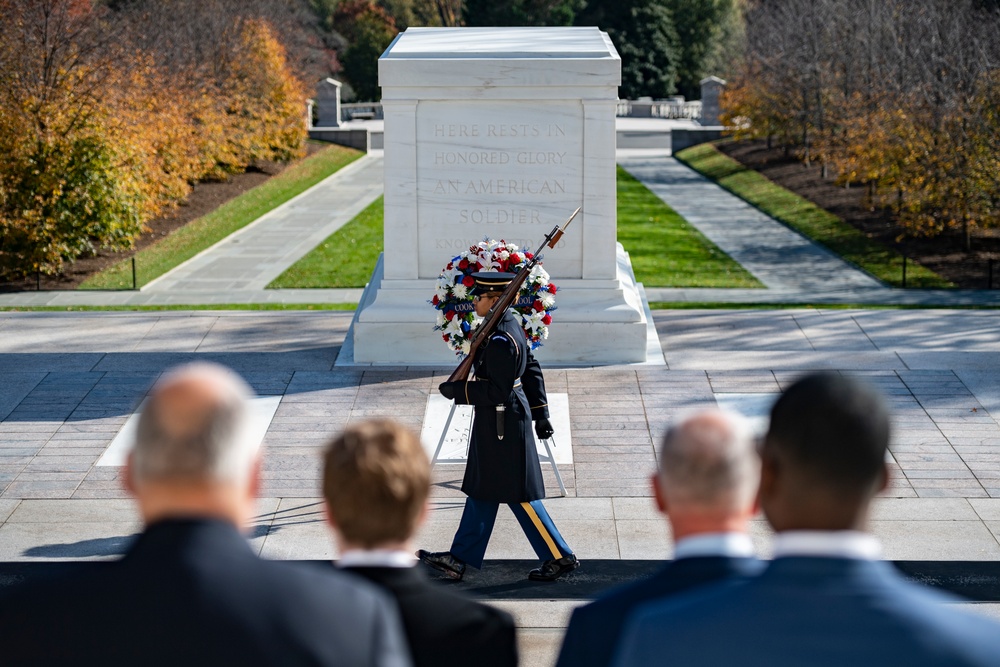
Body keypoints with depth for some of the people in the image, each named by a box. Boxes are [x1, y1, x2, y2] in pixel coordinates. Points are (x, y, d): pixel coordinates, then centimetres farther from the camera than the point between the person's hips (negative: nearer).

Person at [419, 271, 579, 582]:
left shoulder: (500, 341, -24)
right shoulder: (511, 326, 7)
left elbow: (497, 391, -24)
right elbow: (532, 371, 14)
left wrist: (457, 390, -16)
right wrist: (540, 413, 18)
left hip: (502, 423, -11)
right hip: (496, 422, 11)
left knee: (518, 495, -1)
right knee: (481, 489, 14)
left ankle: (560, 557, 9)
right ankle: (460, 558, 22)